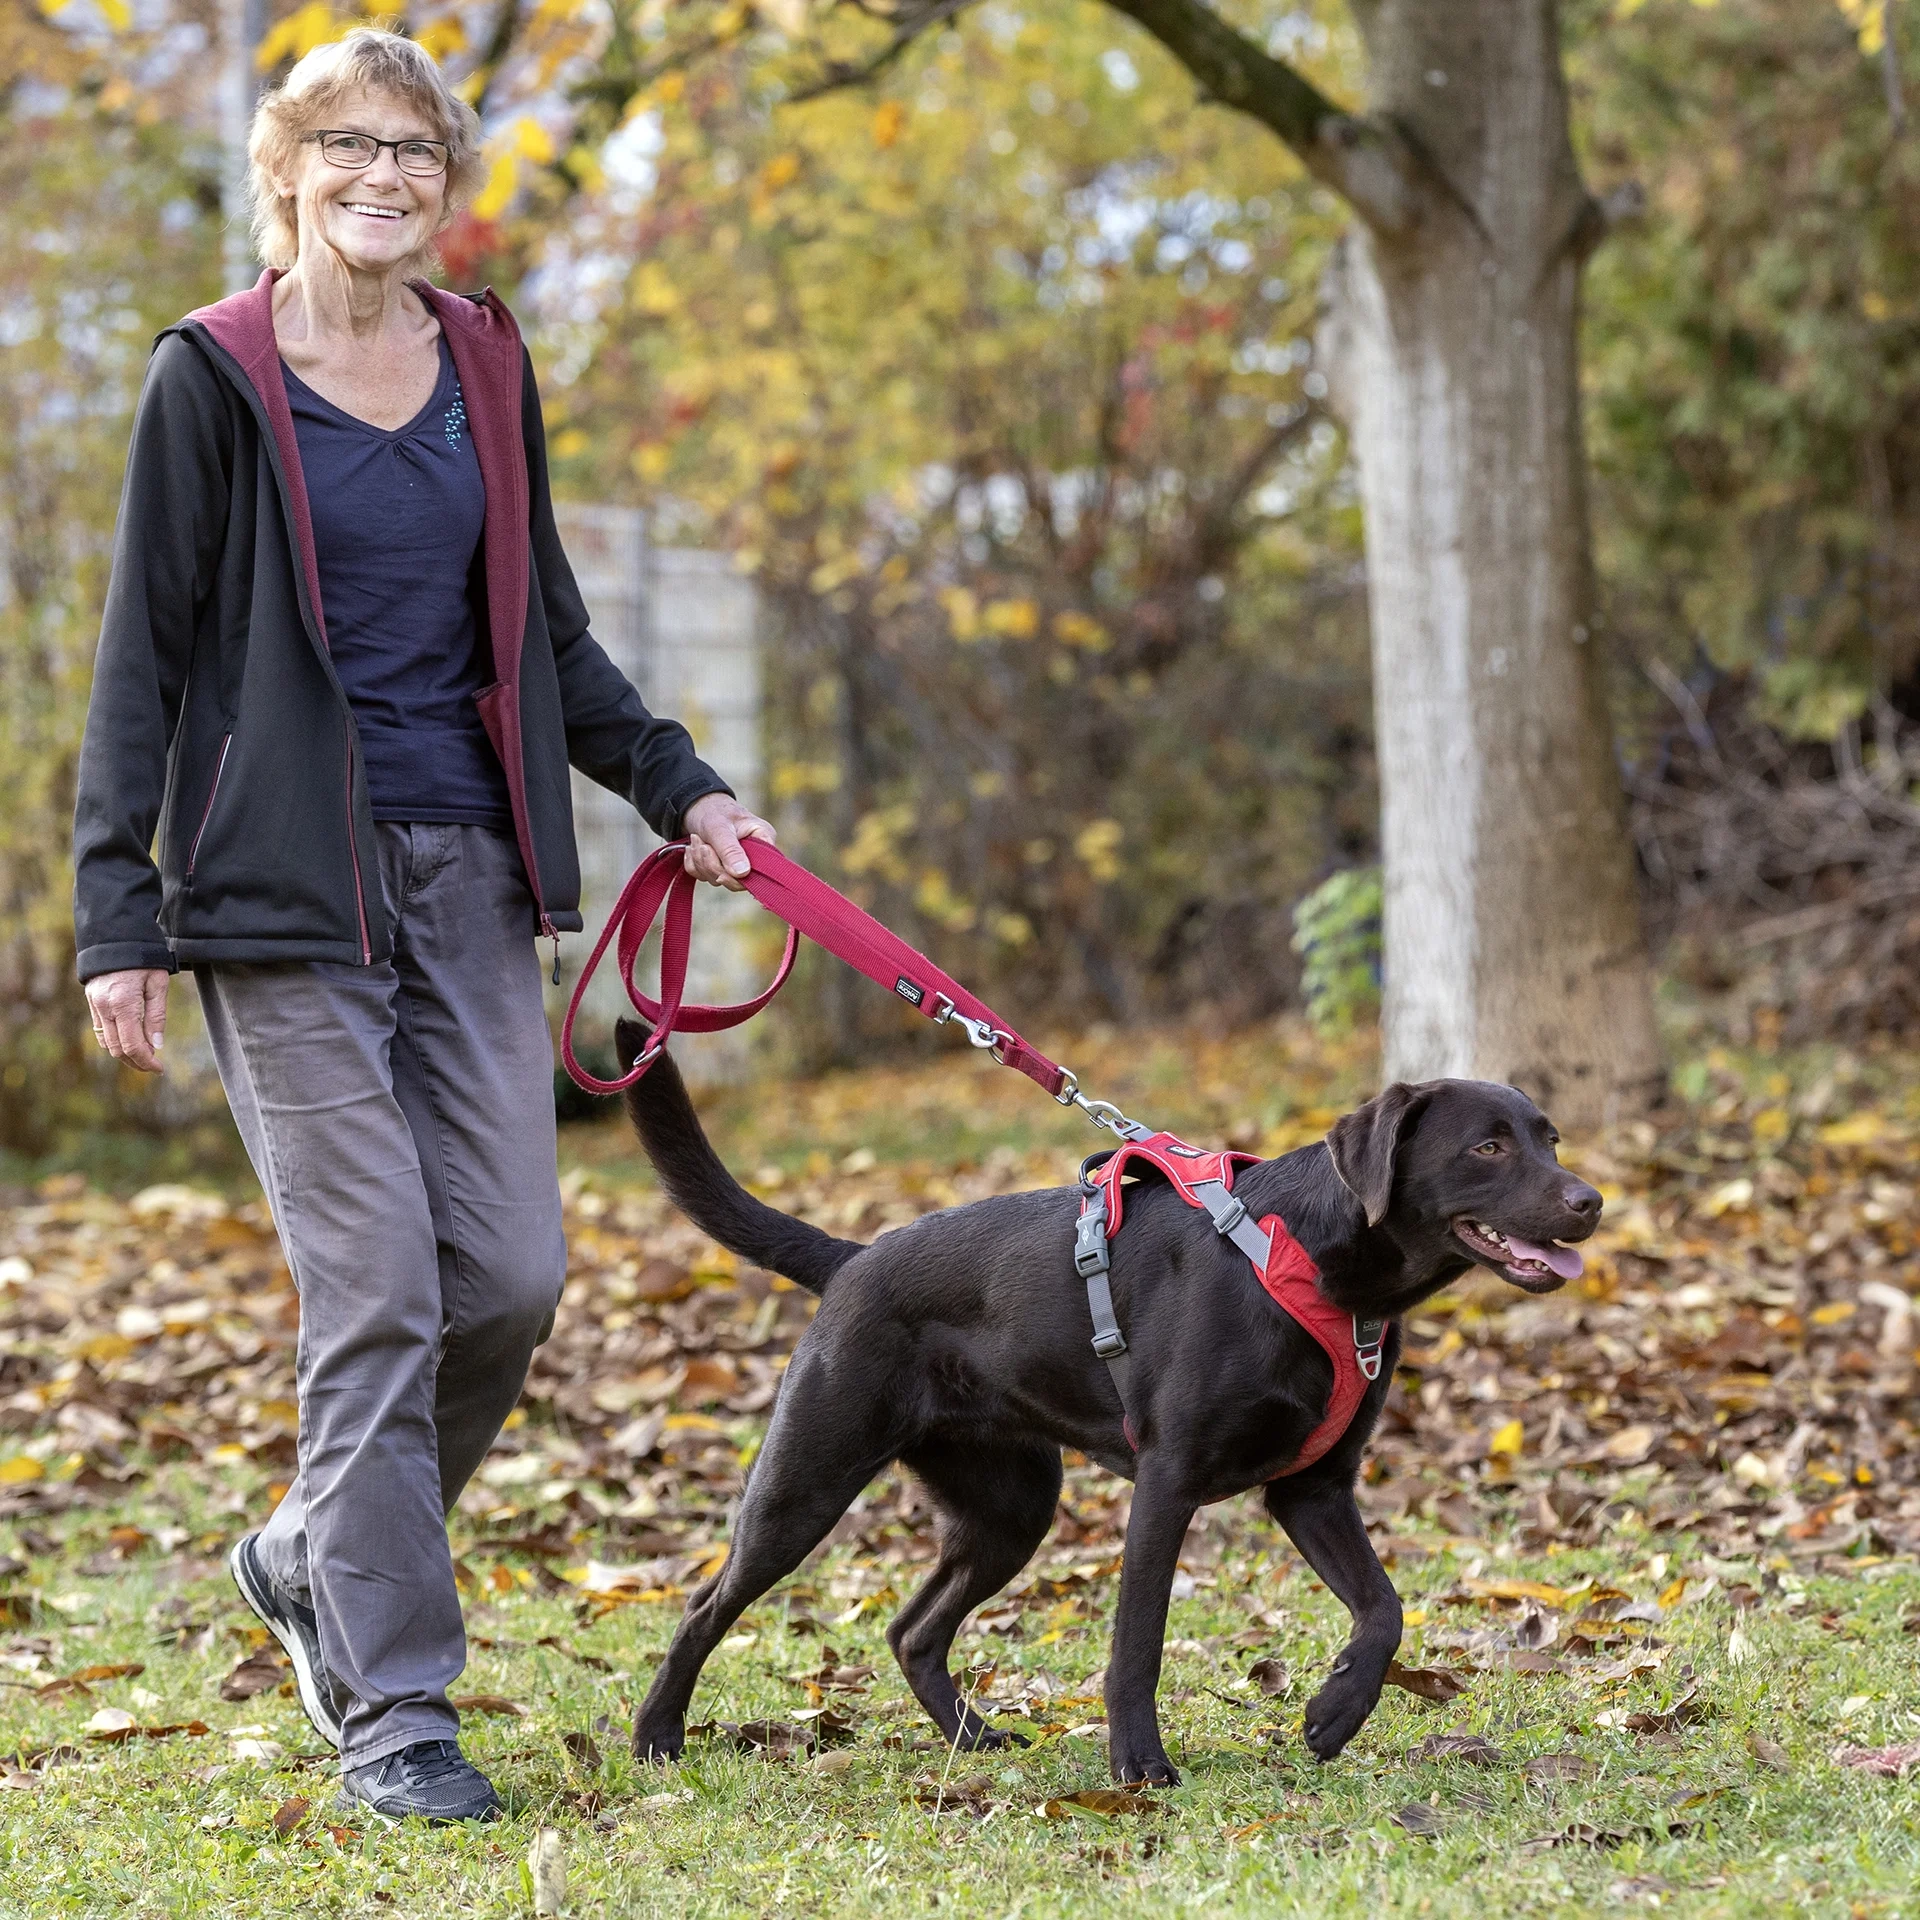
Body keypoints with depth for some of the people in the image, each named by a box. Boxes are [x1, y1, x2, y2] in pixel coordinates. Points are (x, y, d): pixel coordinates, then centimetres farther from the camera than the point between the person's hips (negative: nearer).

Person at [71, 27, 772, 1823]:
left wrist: (675, 785, 12)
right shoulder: (214, 376, -4)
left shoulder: (486, 364, 11)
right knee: (375, 1295, -8)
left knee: (511, 1273, 0)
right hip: (288, 886, -5)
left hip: (469, 874, 5)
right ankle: (389, 1712, 1)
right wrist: (116, 913, -9)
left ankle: (314, 1558, 25)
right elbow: (143, 656, -4)